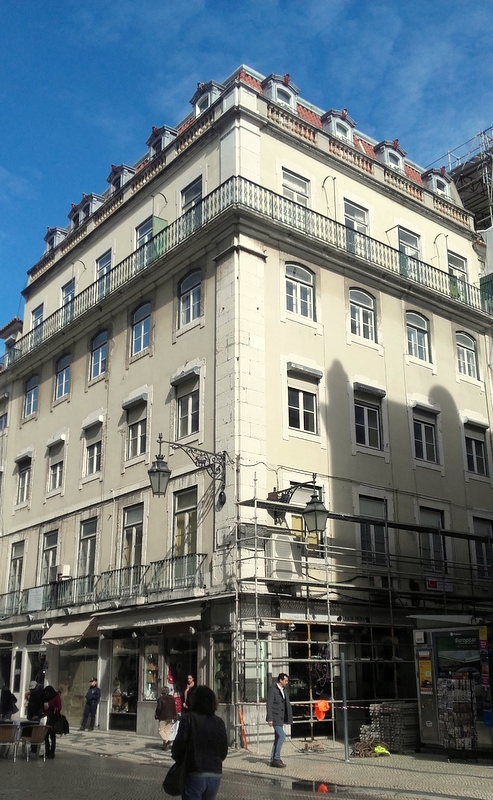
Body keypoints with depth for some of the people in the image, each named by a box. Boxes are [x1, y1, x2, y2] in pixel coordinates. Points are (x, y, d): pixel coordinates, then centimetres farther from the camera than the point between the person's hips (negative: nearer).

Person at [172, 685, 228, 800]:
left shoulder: (188, 718, -9)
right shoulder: (219, 722, 3)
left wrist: (178, 759, 10)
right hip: (215, 775, 4)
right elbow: (224, 752, 6)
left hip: (195, 775, -4)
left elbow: (179, 744, -11)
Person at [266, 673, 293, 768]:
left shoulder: (284, 690, 13)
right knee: (281, 736, -16)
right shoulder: (272, 689, -12)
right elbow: (269, 705, -16)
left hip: (281, 717, 9)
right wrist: (270, 719, -20)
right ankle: (276, 758, -9)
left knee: (278, 738, 9)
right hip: (275, 717, -9)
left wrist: (287, 718, 13)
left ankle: (273, 760, 15)